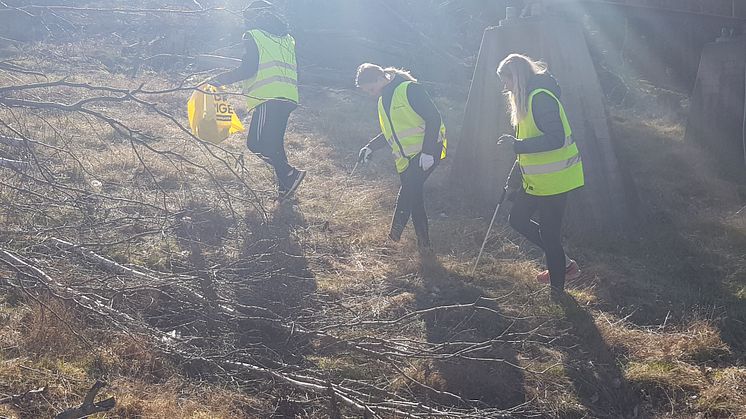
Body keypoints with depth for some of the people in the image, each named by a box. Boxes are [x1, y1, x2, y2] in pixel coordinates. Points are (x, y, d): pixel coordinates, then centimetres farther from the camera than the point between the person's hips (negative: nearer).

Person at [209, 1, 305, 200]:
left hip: (267, 96, -8)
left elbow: (248, 69, -9)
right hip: (288, 97, 8)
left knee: (256, 143, -8)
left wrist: (221, 79, -1)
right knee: (274, 142, 15)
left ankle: (289, 175, -17)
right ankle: (284, 185, 11)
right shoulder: (286, 37, 23)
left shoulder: (253, 36, 1)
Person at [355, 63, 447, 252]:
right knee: (415, 197, 7)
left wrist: (427, 152, -22)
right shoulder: (383, 101, 14)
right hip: (405, 157, 9)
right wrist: (370, 147, 9)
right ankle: (424, 243, 13)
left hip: (426, 152, -8)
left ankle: (397, 227, -21)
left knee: (410, 184, -28)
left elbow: (434, 118, -18)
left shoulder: (410, 89, -14)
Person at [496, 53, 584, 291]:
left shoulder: (541, 98, -20)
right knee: (518, 219, 16)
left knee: (549, 233, -3)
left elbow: (556, 139, -29)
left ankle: (557, 287, 12)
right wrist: (515, 176, 20)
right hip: (536, 180, 11)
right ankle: (564, 263, 23)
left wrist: (517, 144, -23)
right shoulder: (527, 99, 13)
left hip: (553, 180, -11)